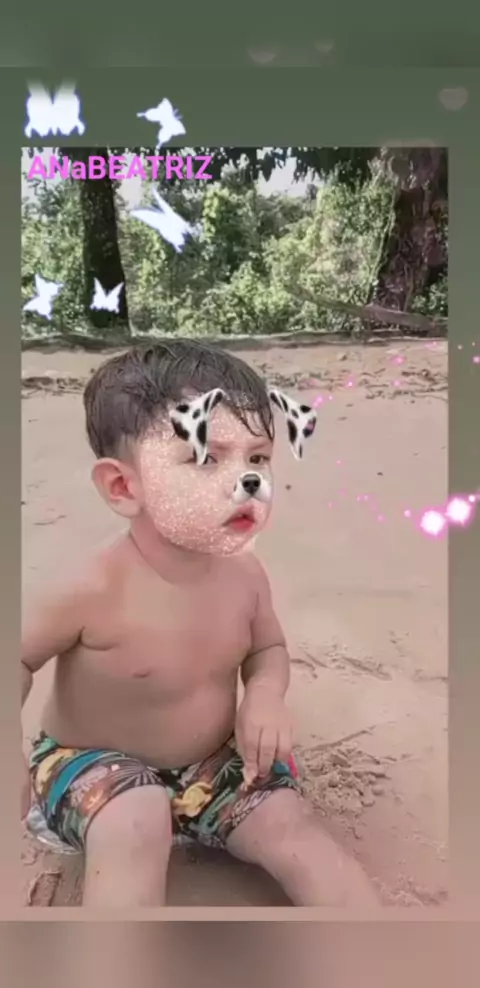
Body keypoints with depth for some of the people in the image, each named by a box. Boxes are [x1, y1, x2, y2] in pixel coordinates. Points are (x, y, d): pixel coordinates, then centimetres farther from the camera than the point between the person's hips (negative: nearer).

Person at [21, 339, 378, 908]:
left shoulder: (244, 573, -15)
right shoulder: (95, 591, -31)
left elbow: (268, 647, 5)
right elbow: (20, 657, -13)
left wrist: (265, 697, -16)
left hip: (213, 759, 4)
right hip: (96, 762, -4)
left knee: (294, 828, -9)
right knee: (135, 825, -33)